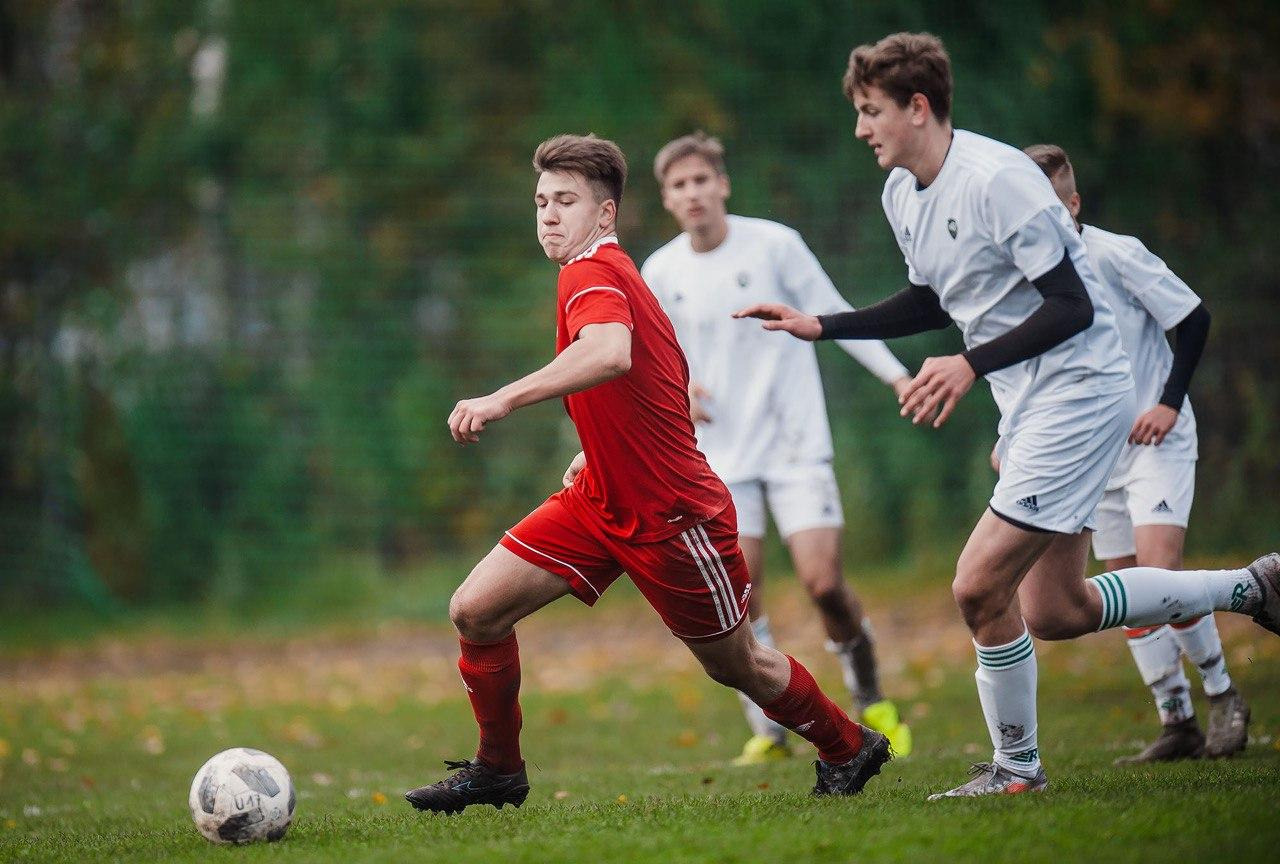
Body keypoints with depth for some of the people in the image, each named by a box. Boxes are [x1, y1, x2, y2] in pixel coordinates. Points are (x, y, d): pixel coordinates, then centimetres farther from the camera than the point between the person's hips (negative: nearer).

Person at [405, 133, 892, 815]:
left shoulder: (591, 273, -20)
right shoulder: (607, 275, 9)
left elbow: (612, 354, -44)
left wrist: (503, 400, -46)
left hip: (672, 516, -9)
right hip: (601, 501, 9)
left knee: (736, 666, 10)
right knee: (474, 611, -4)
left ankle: (849, 749, 34)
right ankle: (498, 771, 11)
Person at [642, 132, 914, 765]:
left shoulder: (774, 243, -6)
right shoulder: (660, 273, 1)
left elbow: (834, 315, 1)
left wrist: (896, 375, -6)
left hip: (795, 443, -2)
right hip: (721, 455, 2)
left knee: (823, 580, -10)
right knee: (738, 594, -7)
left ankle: (871, 704, 13)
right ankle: (768, 731, 7)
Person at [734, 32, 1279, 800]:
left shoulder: (997, 179, -21)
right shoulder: (902, 194, 7)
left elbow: (1073, 306, -21)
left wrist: (972, 365, -30)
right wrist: (820, 327, 15)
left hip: (1080, 392, -10)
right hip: (1027, 406, 10)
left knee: (980, 586, -13)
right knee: (1054, 612, 11)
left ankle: (1016, 767, 5)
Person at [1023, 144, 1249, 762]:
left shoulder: (1116, 255, -14)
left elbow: (1193, 318, -8)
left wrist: (1169, 403, -15)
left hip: (1154, 439, -6)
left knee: (1159, 571, -19)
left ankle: (1222, 694, 0)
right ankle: (1177, 723, 9)